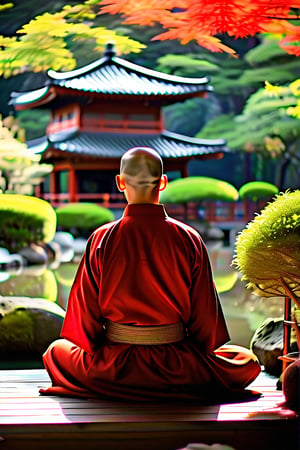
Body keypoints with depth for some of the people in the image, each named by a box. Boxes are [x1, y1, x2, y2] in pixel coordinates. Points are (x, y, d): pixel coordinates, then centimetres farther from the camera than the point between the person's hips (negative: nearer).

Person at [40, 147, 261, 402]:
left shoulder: (102, 239, -9)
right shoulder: (189, 239, -9)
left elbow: (85, 309, -2)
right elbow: (205, 313, -2)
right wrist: (199, 356, 16)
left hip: (112, 367, 1)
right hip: (176, 369, -1)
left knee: (57, 350, 31)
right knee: (247, 360, 22)